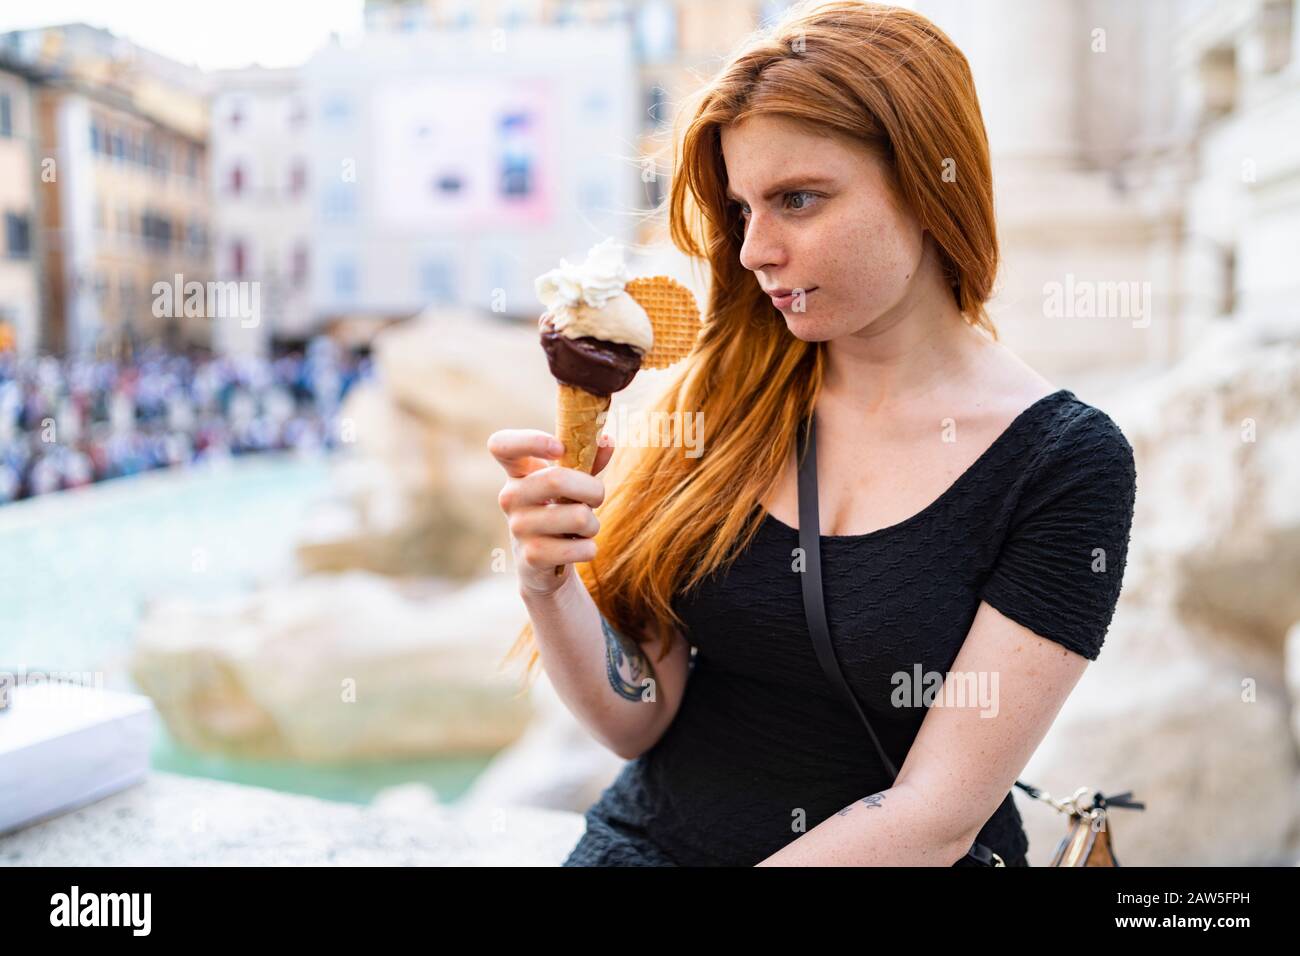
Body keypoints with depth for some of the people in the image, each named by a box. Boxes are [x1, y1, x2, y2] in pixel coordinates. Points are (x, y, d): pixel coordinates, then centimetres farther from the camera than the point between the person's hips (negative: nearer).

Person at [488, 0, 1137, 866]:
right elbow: (638, 720, -3)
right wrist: (548, 584, -21)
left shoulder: (1066, 462, -11)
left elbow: (936, 817, -14)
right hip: (651, 837, 1)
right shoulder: (715, 394, -4)